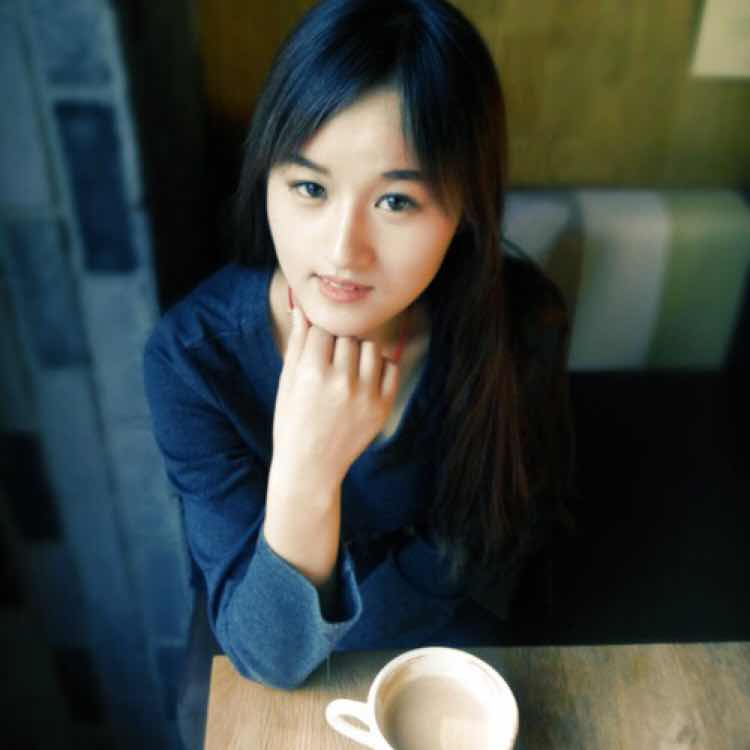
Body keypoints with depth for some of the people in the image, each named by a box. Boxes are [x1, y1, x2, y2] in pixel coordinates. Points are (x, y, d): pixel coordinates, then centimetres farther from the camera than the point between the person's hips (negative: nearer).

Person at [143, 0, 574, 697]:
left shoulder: (520, 320, -23)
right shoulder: (191, 354, -26)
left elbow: (514, 520, -6)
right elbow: (269, 656, -24)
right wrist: (306, 472, -42)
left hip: (449, 644, 3)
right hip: (268, 687, -2)